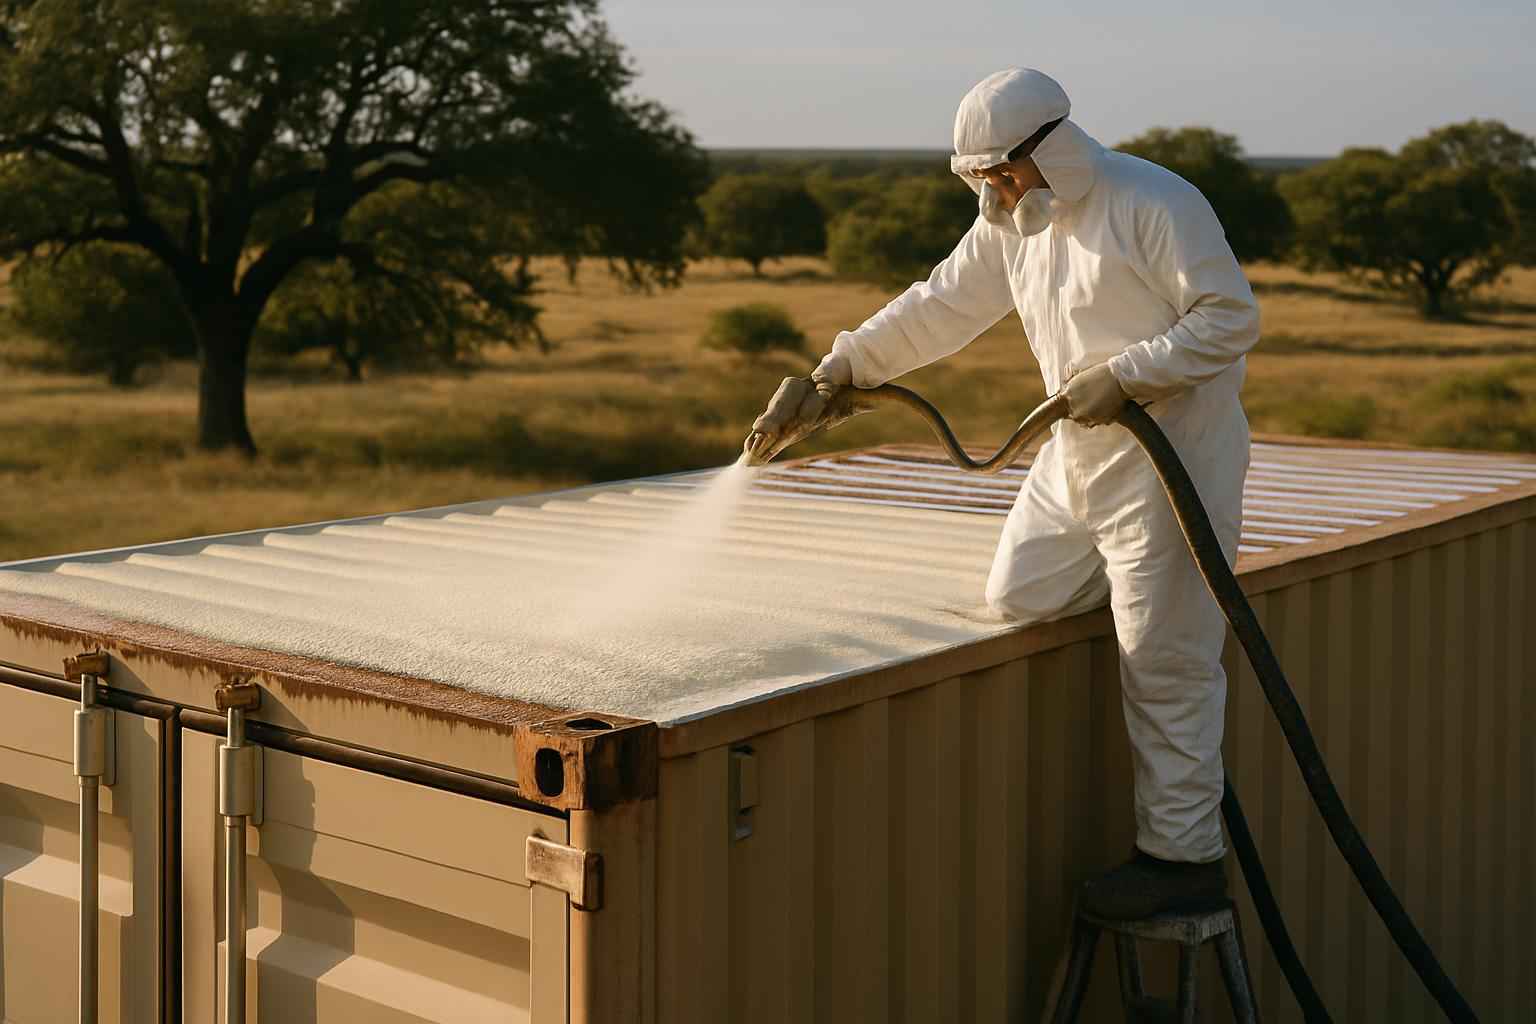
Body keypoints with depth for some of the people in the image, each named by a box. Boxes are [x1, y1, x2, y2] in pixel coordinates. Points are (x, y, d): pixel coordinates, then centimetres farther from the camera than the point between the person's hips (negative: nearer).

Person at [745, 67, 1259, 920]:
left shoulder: (1153, 205, -16)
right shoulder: (1012, 224, 9)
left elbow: (1232, 317, -17)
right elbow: (938, 308, 12)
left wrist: (1125, 376, -22)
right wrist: (832, 374, 8)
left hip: (1168, 455, -8)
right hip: (1076, 457, 8)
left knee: (1165, 662, -4)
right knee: (1018, 598, 6)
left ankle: (1182, 856, 6)